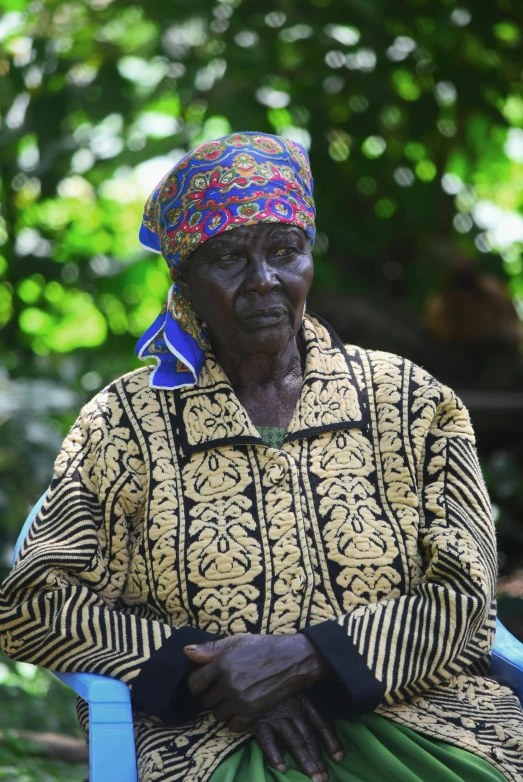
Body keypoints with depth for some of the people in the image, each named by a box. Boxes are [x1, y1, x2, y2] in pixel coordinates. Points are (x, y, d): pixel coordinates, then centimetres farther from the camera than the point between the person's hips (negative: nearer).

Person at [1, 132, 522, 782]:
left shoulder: (409, 403, 12)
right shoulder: (127, 422, 11)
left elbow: (463, 601, 5)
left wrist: (302, 657, -10)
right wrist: (204, 664, -8)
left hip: (411, 712, 2)